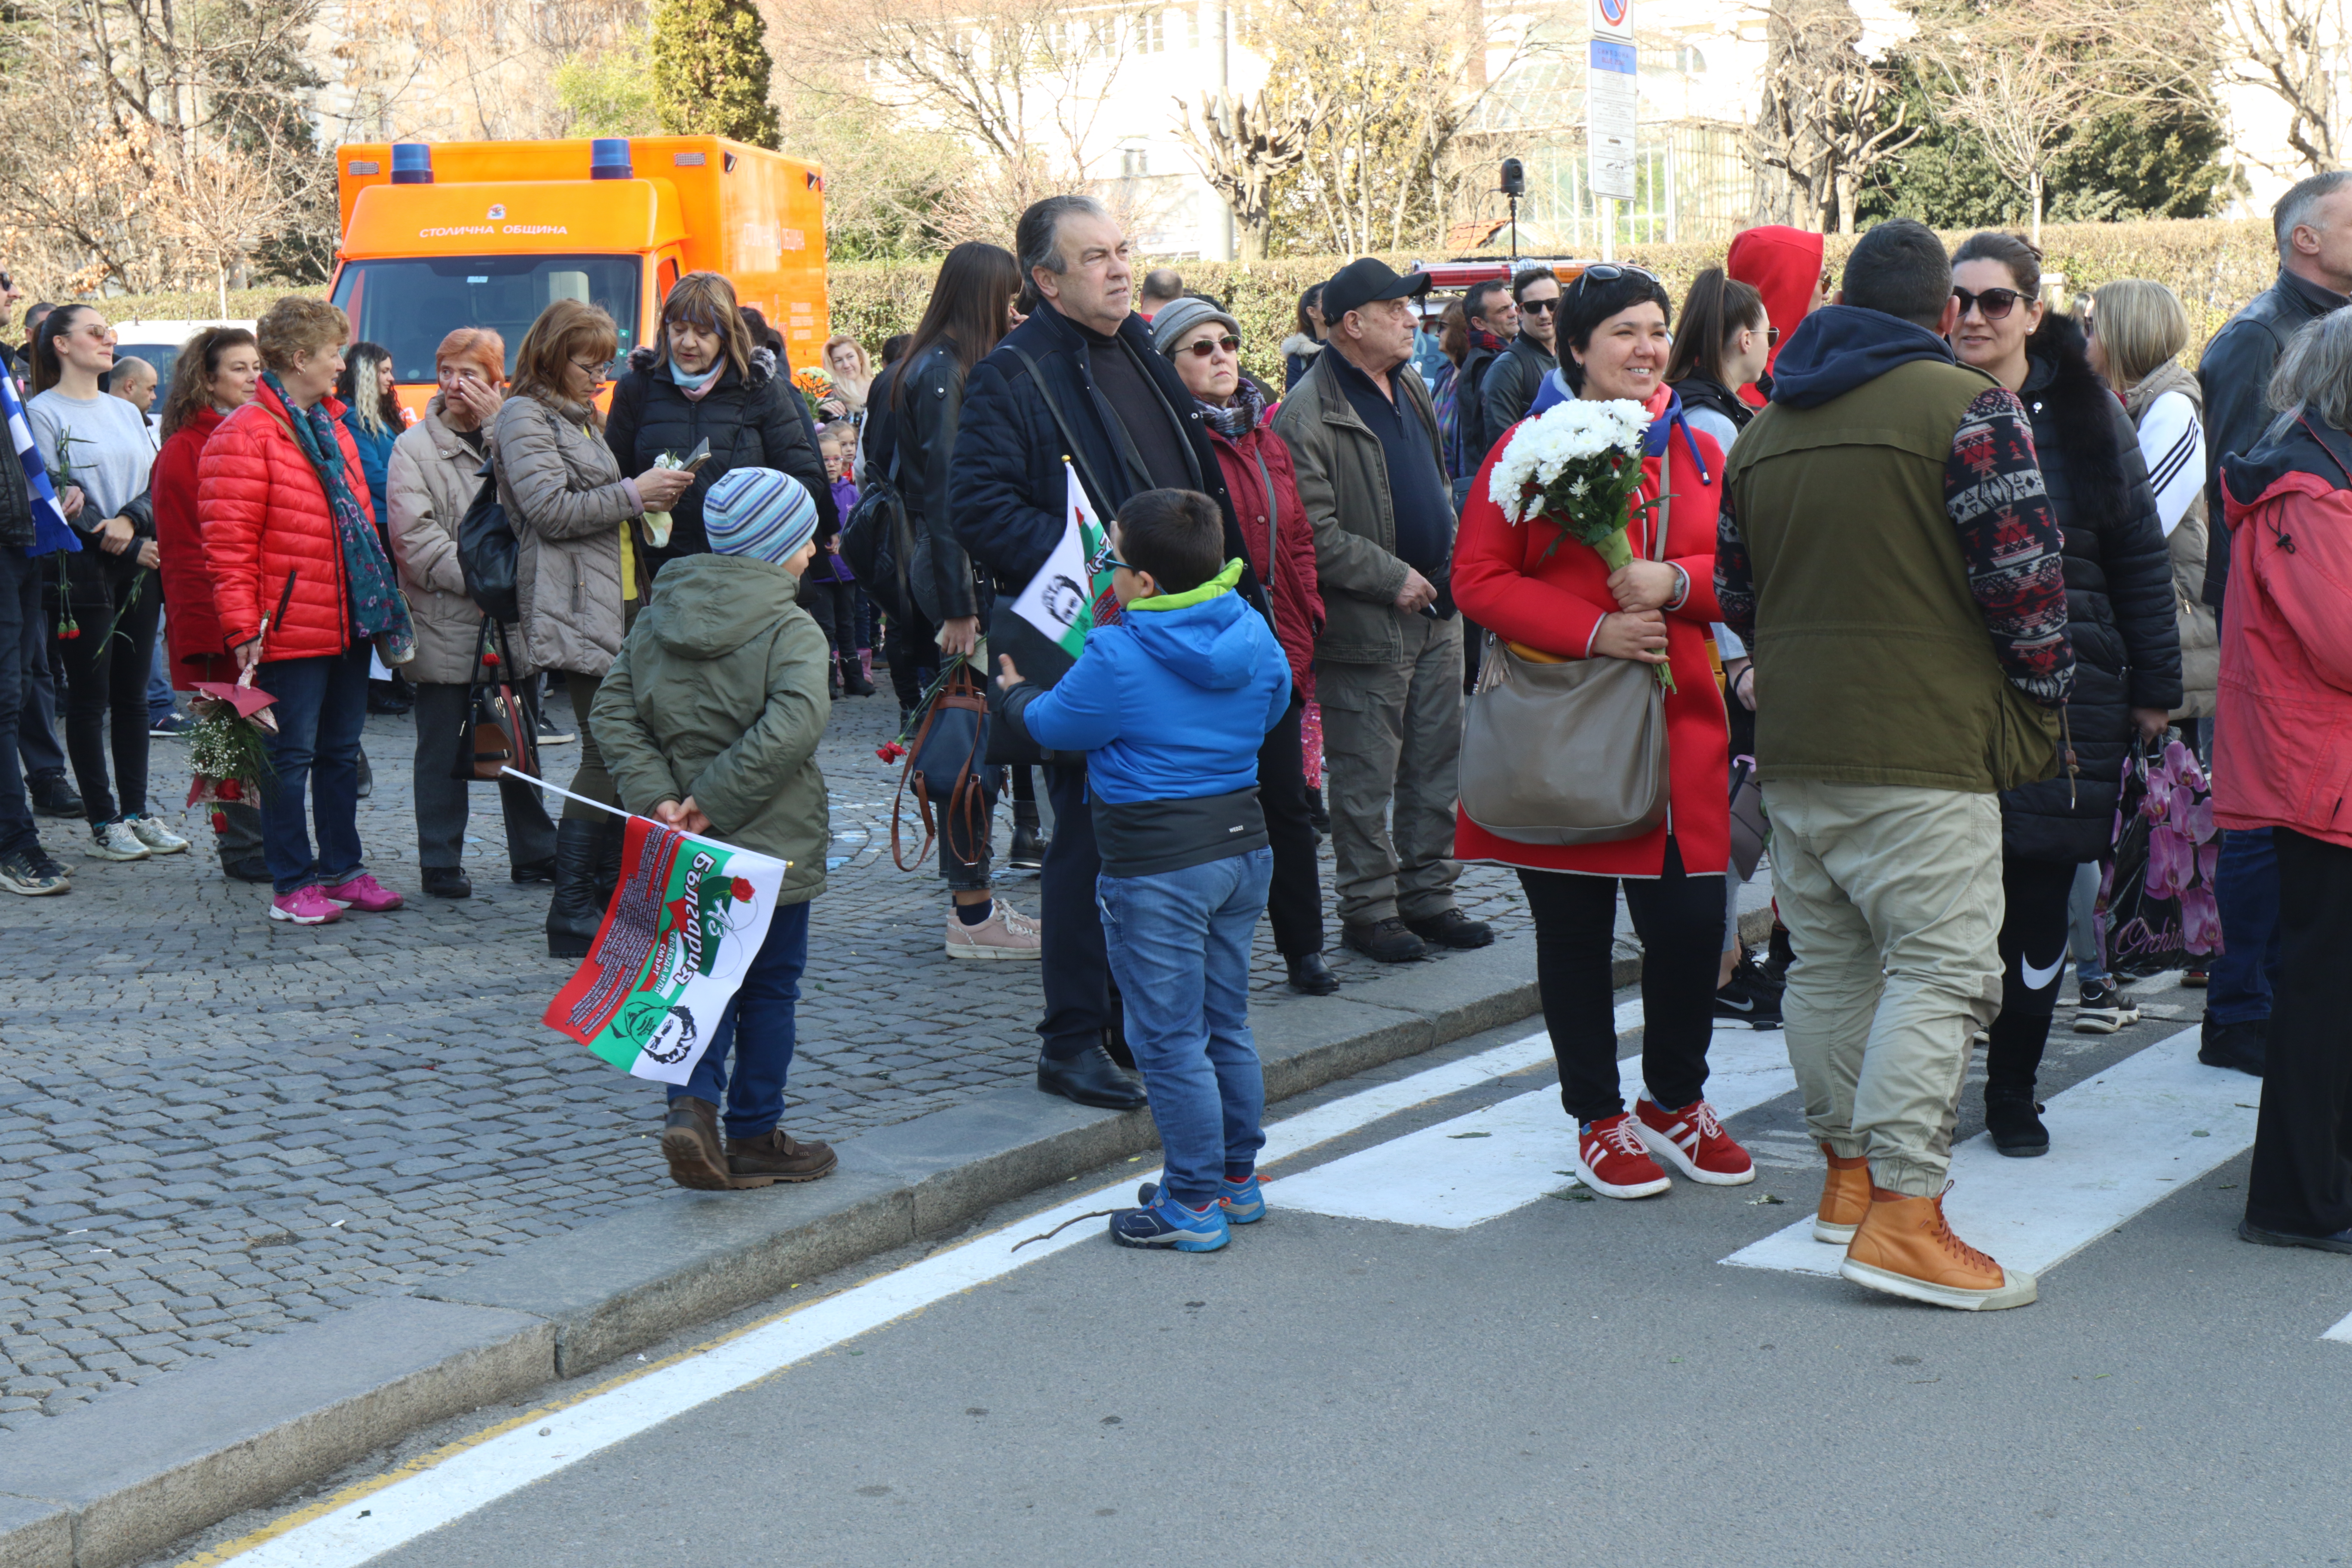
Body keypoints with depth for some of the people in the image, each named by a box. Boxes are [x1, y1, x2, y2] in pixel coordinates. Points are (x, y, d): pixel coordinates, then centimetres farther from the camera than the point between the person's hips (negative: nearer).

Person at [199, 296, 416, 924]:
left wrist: (380, 601, 21)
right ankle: (292, 886, 7)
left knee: (340, 751, 15)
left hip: (349, 624, 8)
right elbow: (229, 544, -16)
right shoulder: (246, 437, -12)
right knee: (291, 755, -1)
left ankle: (344, 869, 25)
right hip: (290, 630, -8)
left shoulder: (332, 428, 16)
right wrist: (243, 627, -19)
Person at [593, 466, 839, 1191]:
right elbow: (793, 726, -28)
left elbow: (614, 708, 1)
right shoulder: (790, 630, -13)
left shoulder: (658, 615, 6)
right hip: (771, 845, -5)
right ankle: (754, 1140, 18)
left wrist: (657, 796, -8)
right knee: (769, 986, 10)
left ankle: (692, 1106, -6)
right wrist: (714, 802, -22)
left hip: (688, 855, 5)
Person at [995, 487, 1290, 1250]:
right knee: (1226, 1026, 19)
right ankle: (1238, 1179, 28)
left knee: (1169, 1041, 2)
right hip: (1244, 843, 7)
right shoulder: (1255, 635, 0)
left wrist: (1017, 694, 19)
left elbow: (1056, 725, -2)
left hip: (1158, 869, -7)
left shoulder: (1118, 658, -18)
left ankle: (1194, 1203, 7)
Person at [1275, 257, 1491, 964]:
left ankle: (1427, 895, 23)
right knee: (1366, 779, 1)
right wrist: (1394, 579, -17)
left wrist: (1452, 560, 10)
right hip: (1365, 626, -8)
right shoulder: (1308, 414, -15)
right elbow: (1314, 533, -20)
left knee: (1435, 766, 13)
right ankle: (1368, 910, 12)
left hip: (1435, 613, 8)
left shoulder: (1411, 389, 12)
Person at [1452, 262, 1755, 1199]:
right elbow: (1478, 579, -7)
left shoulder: (1699, 452, 10)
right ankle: (1599, 1121, 22)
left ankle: (1675, 1103, 23)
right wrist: (1592, 630, -18)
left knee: (1691, 922, -1)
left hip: (1678, 724, 3)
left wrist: (1678, 584, -13)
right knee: (1574, 929, 6)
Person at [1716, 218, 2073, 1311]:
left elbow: (1736, 595, 19)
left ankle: (1849, 1173, 27)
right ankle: (1903, 1215, -12)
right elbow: (2024, 575, -11)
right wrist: (2042, 704, 2)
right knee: (1940, 967, -7)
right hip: (1923, 749, -7)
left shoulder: (1763, 430, 14)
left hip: (1793, 748, 7)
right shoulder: (1968, 409, -8)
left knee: (1829, 965, 15)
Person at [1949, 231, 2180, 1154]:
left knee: (2038, 905, 5)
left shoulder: (2083, 414, 6)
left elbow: (2140, 557, 10)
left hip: (2064, 690, 1)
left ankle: (2013, 1092, 19)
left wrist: (2154, 687, 7)